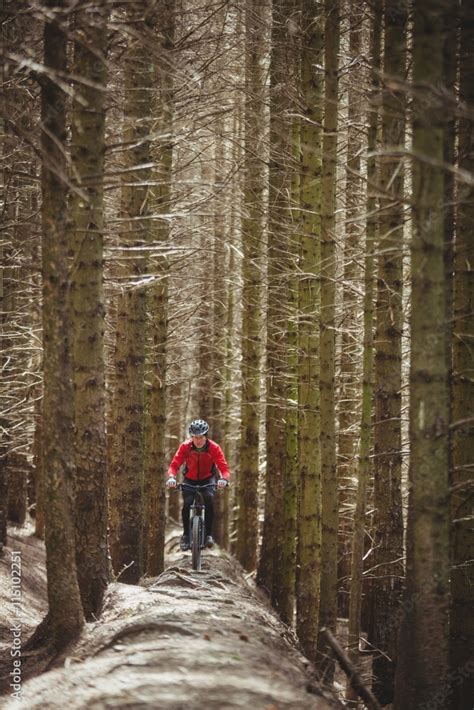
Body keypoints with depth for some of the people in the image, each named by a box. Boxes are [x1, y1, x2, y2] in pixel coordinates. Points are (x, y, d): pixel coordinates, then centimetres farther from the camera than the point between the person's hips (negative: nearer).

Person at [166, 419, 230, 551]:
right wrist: (171, 477, -46)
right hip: (190, 479, 1)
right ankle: (186, 535, -4)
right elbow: (174, 464, -25)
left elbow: (224, 467, -26)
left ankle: (208, 534, -18)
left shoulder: (214, 448, -21)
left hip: (208, 479, -1)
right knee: (187, 504, -23)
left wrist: (224, 479, -48)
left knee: (209, 498, -29)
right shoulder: (185, 447, -20)